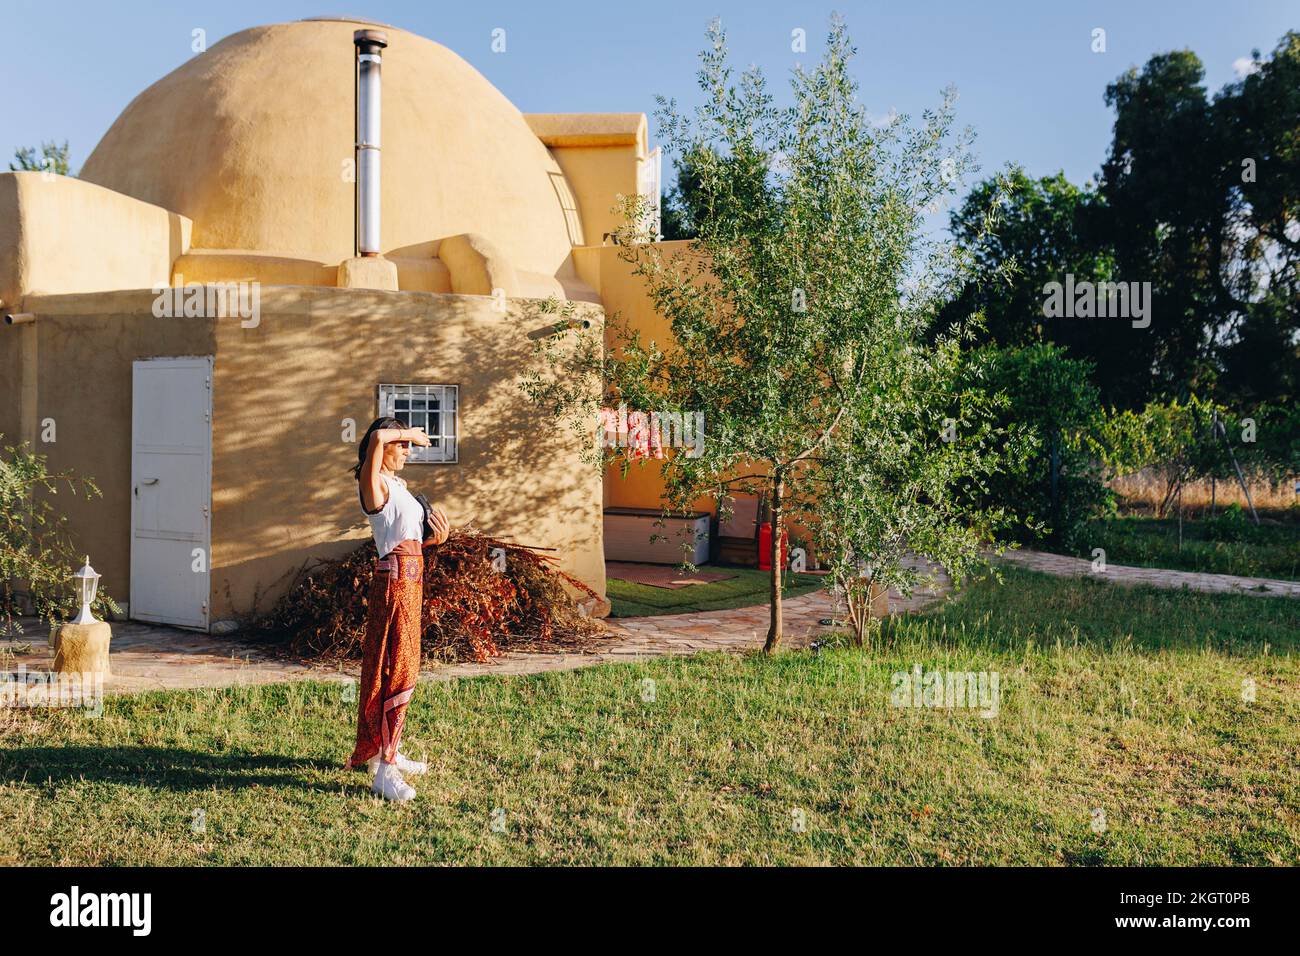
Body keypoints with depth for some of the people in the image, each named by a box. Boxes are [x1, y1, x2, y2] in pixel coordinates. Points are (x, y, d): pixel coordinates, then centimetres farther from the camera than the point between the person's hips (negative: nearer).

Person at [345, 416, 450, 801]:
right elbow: (377, 438, -28)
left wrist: (434, 539, 5)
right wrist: (409, 434, -10)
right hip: (395, 579, -10)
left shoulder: (396, 486, 18)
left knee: (402, 666, 15)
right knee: (396, 669, -11)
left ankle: (386, 751, 27)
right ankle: (384, 771, -10)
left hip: (410, 578, 10)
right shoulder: (374, 483, -9)